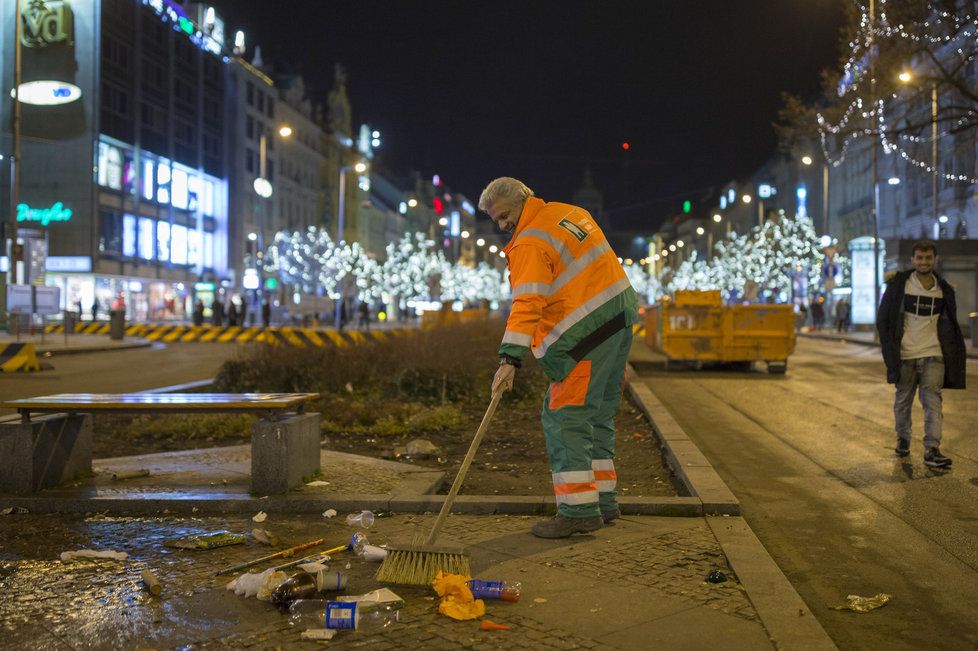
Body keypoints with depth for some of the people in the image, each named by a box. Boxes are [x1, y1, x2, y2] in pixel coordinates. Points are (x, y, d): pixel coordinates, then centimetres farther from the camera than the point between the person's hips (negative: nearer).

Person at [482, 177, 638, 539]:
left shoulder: (530, 243, -14)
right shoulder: (571, 213, 14)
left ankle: (579, 510, -8)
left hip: (587, 334, -10)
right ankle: (603, 502, 23)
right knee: (598, 414, 15)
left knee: (565, 418, -7)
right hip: (619, 319, 10)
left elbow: (527, 303, -26)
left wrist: (510, 359, -32)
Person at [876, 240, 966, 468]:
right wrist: (890, 348, -5)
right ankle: (902, 439, 31)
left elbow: (950, 323, 15)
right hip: (904, 355, -1)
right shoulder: (898, 285, -1)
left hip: (933, 355, 1)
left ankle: (932, 451, -12)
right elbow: (883, 318, 1)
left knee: (933, 402, -9)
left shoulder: (944, 289, 7)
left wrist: (956, 352, 7)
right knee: (903, 402, 12)